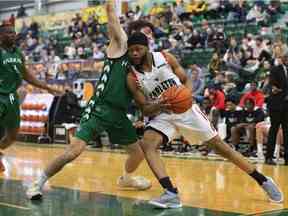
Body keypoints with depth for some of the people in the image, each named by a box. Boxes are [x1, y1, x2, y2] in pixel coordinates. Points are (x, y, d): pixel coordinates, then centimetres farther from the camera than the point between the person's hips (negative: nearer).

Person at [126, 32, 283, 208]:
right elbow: (145, 109, -7)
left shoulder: (165, 57, -8)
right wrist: (158, 106, -30)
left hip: (185, 108, -1)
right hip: (162, 114, 1)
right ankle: (171, 193, -29)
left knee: (219, 145, -1)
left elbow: (186, 80, 0)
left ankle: (263, 180, 10)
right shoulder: (132, 78, -8)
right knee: (147, 144, -26)